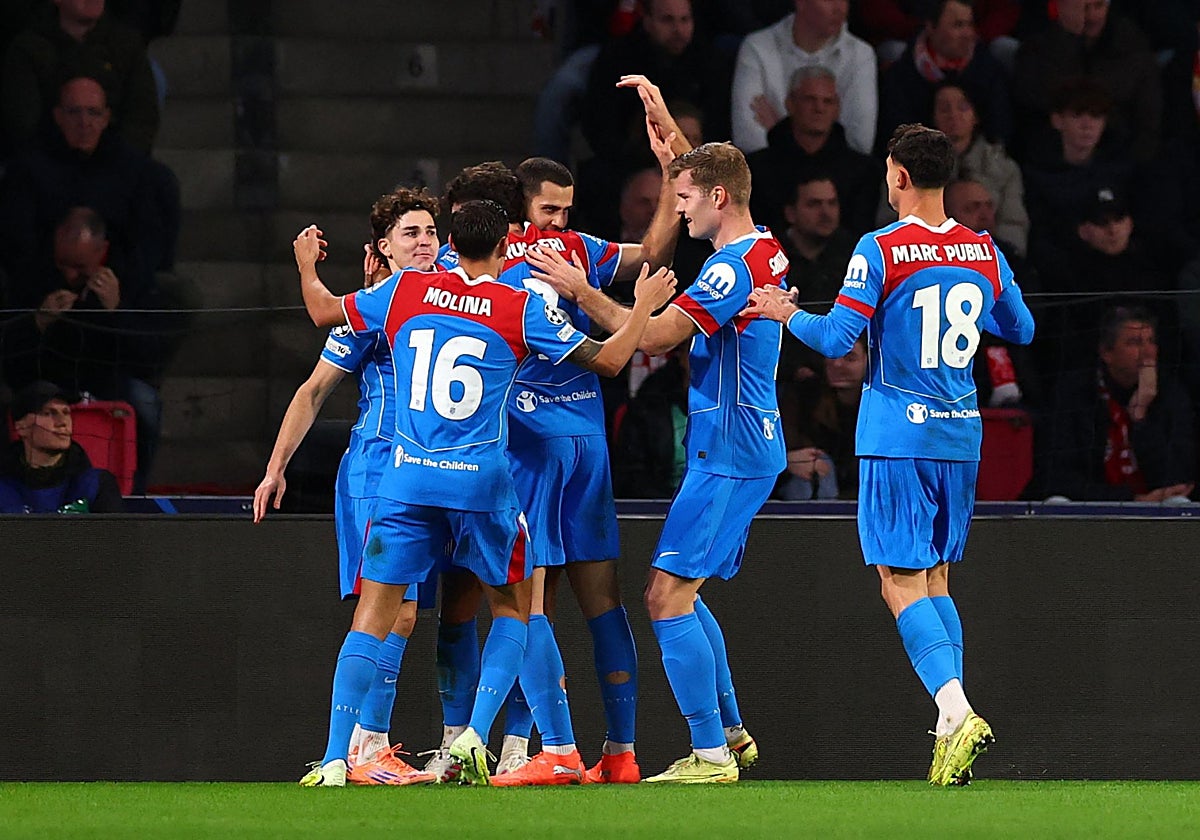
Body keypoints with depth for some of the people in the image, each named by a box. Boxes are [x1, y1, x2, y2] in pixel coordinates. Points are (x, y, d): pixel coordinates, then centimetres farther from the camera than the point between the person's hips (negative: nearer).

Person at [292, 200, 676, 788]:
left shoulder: (404, 291, 5)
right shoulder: (521, 308, -1)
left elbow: (323, 312, 19)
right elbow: (607, 361, 3)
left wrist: (306, 264, 38)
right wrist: (643, 310, 19)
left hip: (407, 476, 1)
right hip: (481, 479, -1)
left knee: (372, 617, 3)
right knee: (512, 607, 18)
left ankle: (334, 761, -8)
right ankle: (474, 739, 0)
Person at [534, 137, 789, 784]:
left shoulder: (735, 265, -18)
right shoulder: (764, 250, 11)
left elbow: (654, 337, -21)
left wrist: (580, 292, -15)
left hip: (728, 455, -10)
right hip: (747, 447, 10)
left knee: (667, 595, -12)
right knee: (679, 593, 19)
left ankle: (711, 755, -12)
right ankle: (731, 732, 24)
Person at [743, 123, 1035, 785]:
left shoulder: (880, 251, -11)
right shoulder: (984, 252, 5)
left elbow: (836, 340, -14)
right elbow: (1021, 330, 18)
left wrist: (788, 313, 4)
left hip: (897, 438, -5)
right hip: (961, 434, 5)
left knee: (901, 584, -5)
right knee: (935, 580, 13)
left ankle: (957, 711, -22)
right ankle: (951, 731, 6)